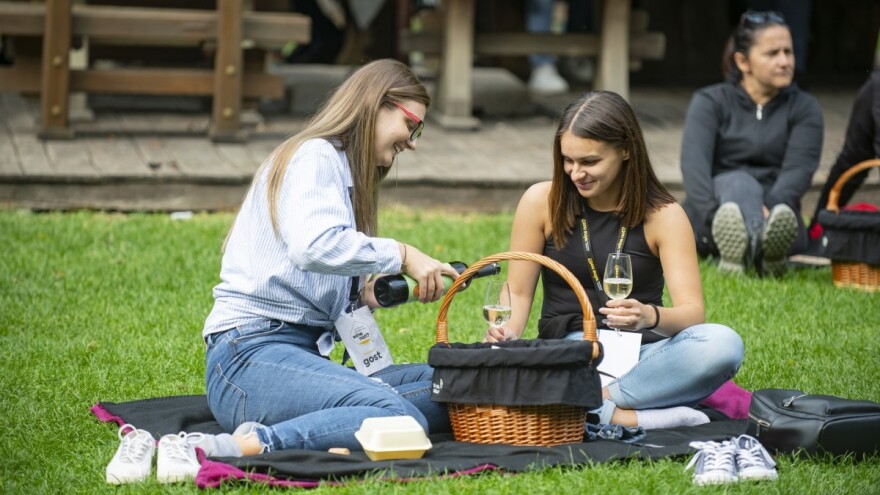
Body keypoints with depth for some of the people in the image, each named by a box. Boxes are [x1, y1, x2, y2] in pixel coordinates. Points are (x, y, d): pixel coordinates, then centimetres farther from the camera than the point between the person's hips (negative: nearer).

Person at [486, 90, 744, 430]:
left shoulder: (662, 215, 0)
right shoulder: (541, 202, 3)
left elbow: (693, 313, -9)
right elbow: (518, 293, 6)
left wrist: (650, 316, -32)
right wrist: (508, 333, -17)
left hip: (642, 356, 1)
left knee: (723, 344, -31)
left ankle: (596, 400, -29)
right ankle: (625, 417, -31)